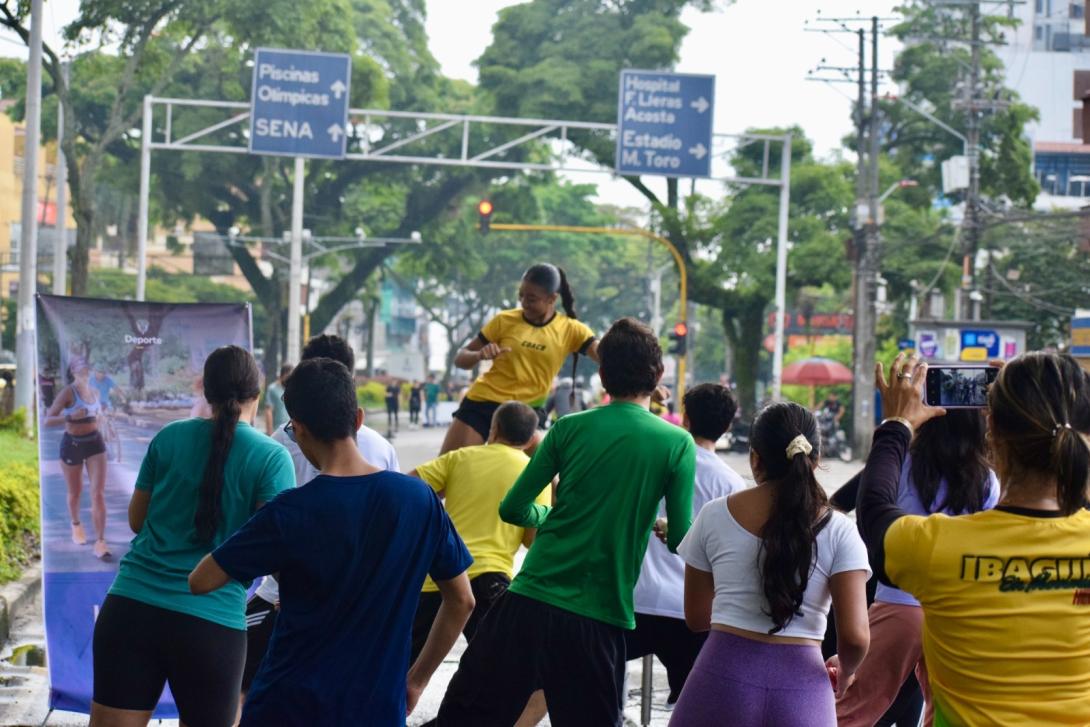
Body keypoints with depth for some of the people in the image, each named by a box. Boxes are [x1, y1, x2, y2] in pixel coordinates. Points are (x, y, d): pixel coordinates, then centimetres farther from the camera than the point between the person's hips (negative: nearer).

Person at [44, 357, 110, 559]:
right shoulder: (68, 393, -14)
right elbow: (48, 421, -22)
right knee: (75, 493, 15)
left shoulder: (95, 391, 4)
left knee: (98, 494, -10)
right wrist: (70, 417, -35)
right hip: (72, 444, -3)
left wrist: (99, 415, 5)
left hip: (95, 443, 3)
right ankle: (76, 525, 46)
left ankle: (100, 542, -13)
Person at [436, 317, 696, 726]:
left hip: (530, 602, 1)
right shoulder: (678, 444, -1)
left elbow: (513, 510, 5)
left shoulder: (570, 428, 4)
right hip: (601, 618, -1)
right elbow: (680, 541, -2)